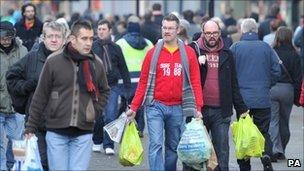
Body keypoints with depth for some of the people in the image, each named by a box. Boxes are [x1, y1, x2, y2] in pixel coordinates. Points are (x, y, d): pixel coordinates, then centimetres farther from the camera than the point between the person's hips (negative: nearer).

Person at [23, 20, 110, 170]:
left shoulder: (96, 64, 4)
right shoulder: (53, 61, -3)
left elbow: (104, 91, 21)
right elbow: (40, 97, 2)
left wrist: (94, 111, 4)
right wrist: (30, 128, 1)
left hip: (83, 133, 2)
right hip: (56, 132, -1)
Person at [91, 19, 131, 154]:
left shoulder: (115, 48, 8)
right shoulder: (92, 47, 3)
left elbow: (123, 68, 12)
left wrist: (127, 86, 7)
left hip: (112, 87, 0)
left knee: (111, 116, -7)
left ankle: (108, 145, -1)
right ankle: (97, 142, 24)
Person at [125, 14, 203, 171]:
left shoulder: (188, 53, 3)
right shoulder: (153, 53, 1)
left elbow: (195, 82, 3)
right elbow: (143, 82, 5)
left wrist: (198, 107, -5)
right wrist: (134, 107, 1)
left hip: (177, 108, 2)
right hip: (156, 106, -2)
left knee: (173, 147, 12)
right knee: (156, 144, -12)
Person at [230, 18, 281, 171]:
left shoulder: (235, 48, -3)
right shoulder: (266, 48, 2)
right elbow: (276, 71, 3)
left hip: (242, 99, -1)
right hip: (263, 100, 1)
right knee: (263, 132, 9)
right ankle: (266, 154, -16)